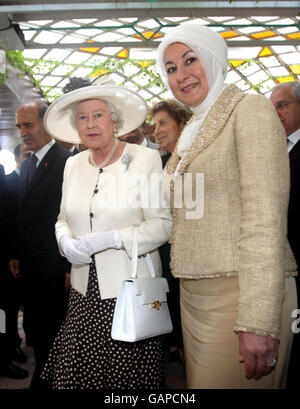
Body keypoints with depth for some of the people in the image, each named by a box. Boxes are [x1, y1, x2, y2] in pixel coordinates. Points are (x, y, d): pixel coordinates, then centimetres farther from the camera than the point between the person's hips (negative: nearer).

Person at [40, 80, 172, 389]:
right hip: (85, 291, 5)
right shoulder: (73, 164, 9)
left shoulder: (145, 158, -7)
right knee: (75, 371, 7)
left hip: (131, 291, -4)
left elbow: (163, 224, -10)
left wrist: (110, 239, -19)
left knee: (128, 376, 3)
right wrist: (66, 242, -5)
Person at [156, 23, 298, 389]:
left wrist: (258, 321, -22)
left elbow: (264, 218, -18)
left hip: (238, 294, -7)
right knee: (199, 380, 18)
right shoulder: (191, 132, 16)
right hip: (193, 294, 8)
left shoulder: (249, 109, -8)